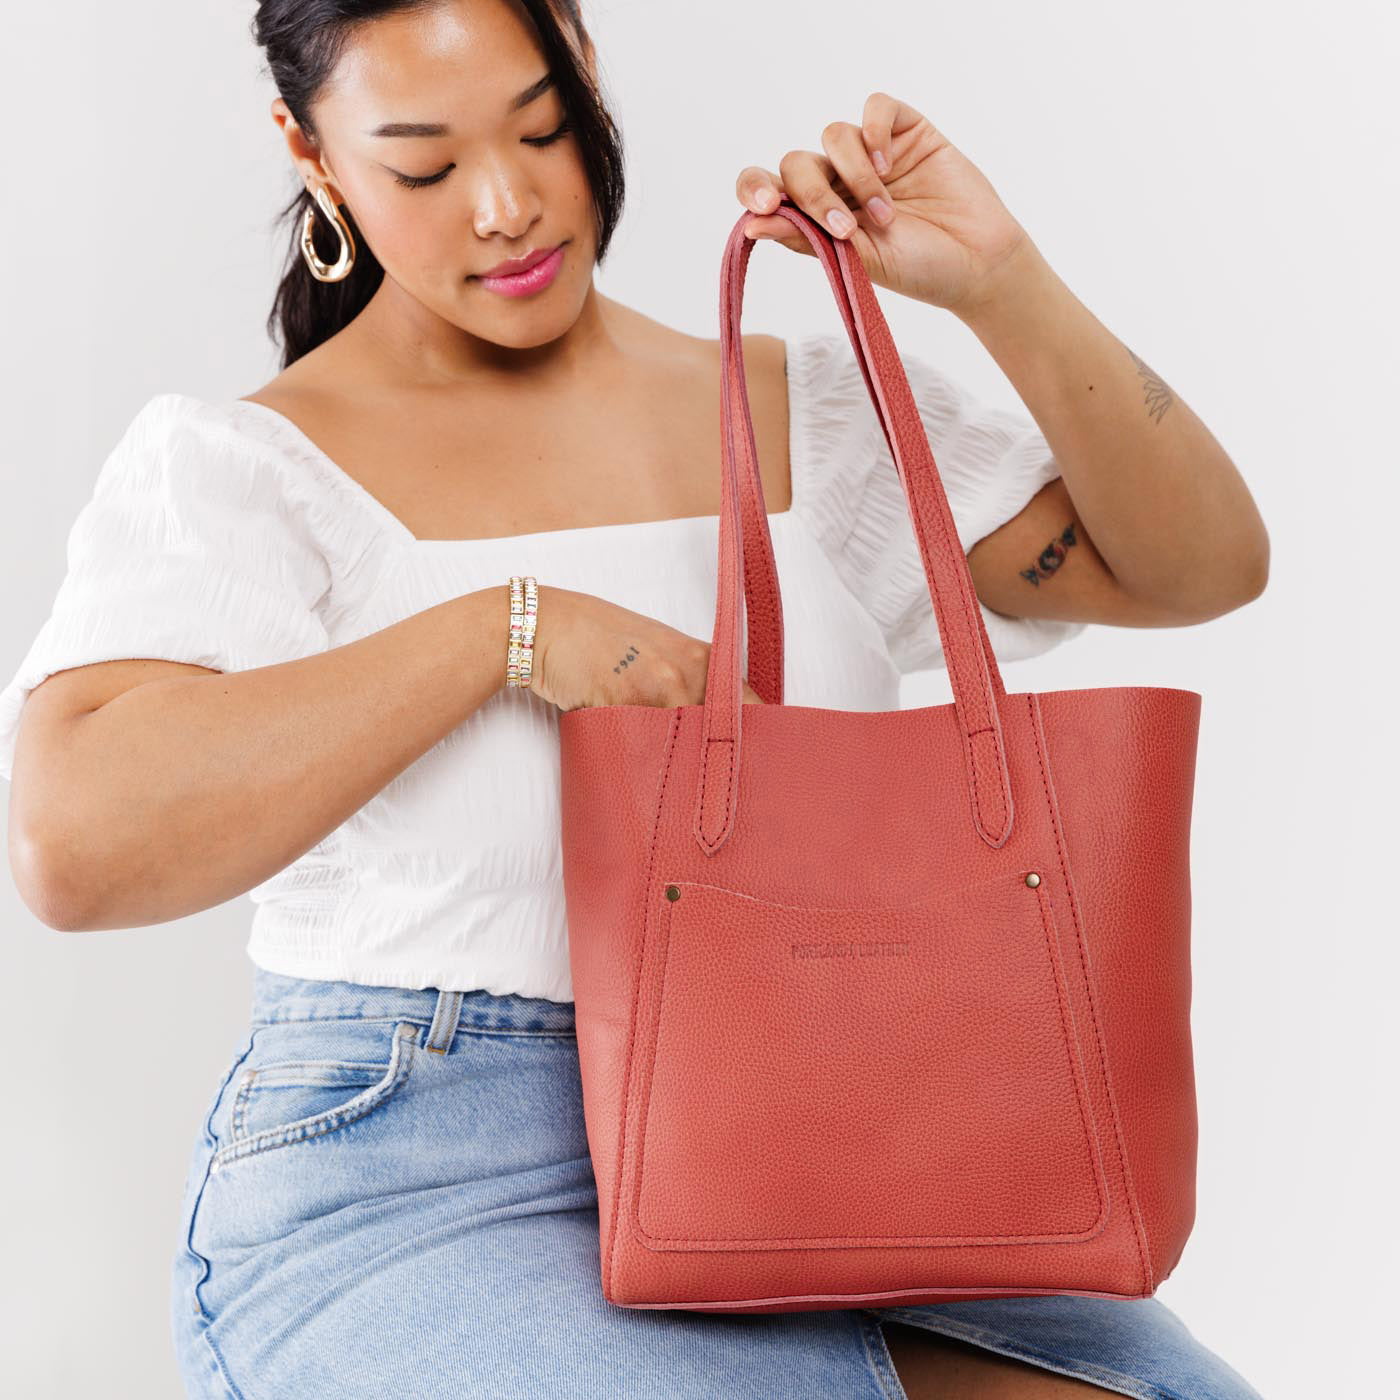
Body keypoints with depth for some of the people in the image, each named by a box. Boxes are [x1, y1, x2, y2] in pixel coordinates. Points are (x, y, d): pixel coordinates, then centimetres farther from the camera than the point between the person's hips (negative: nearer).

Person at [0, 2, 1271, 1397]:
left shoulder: (803, 410, 8)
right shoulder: (234, 466, -4)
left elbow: (1199, 564, 6)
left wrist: (999, 279, -8)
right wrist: (499, 627, -19)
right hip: (407, 1198, -3)